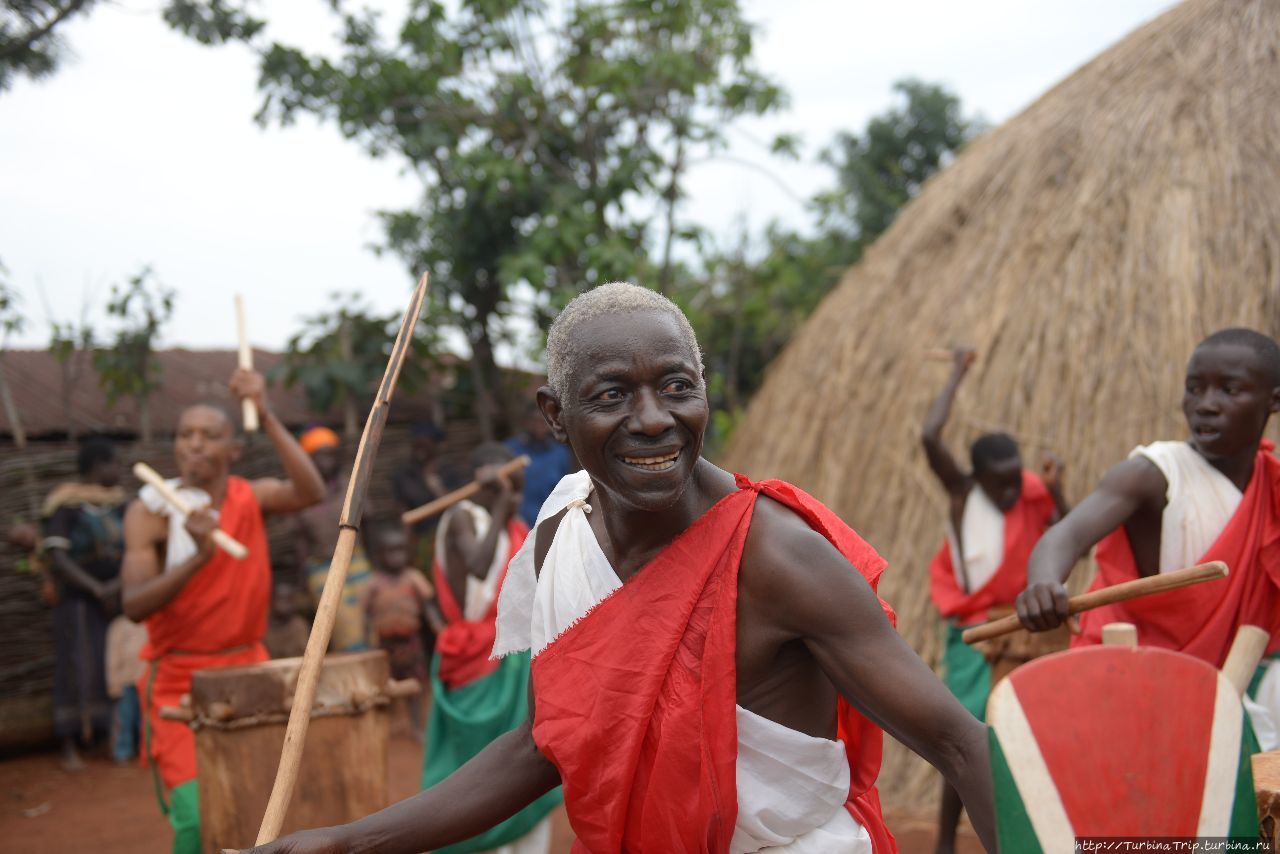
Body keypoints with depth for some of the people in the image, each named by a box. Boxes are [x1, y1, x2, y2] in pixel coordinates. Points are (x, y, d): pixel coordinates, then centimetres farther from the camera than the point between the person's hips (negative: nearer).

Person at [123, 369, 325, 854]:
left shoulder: (251, 497, 0)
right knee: (199, 814, -14)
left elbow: (311, 493, -22)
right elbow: (134, 606, -19)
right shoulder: (150, 511, -8)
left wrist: (266, 418, -29)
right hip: (181, 683, -3)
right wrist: (198, 555, -33)